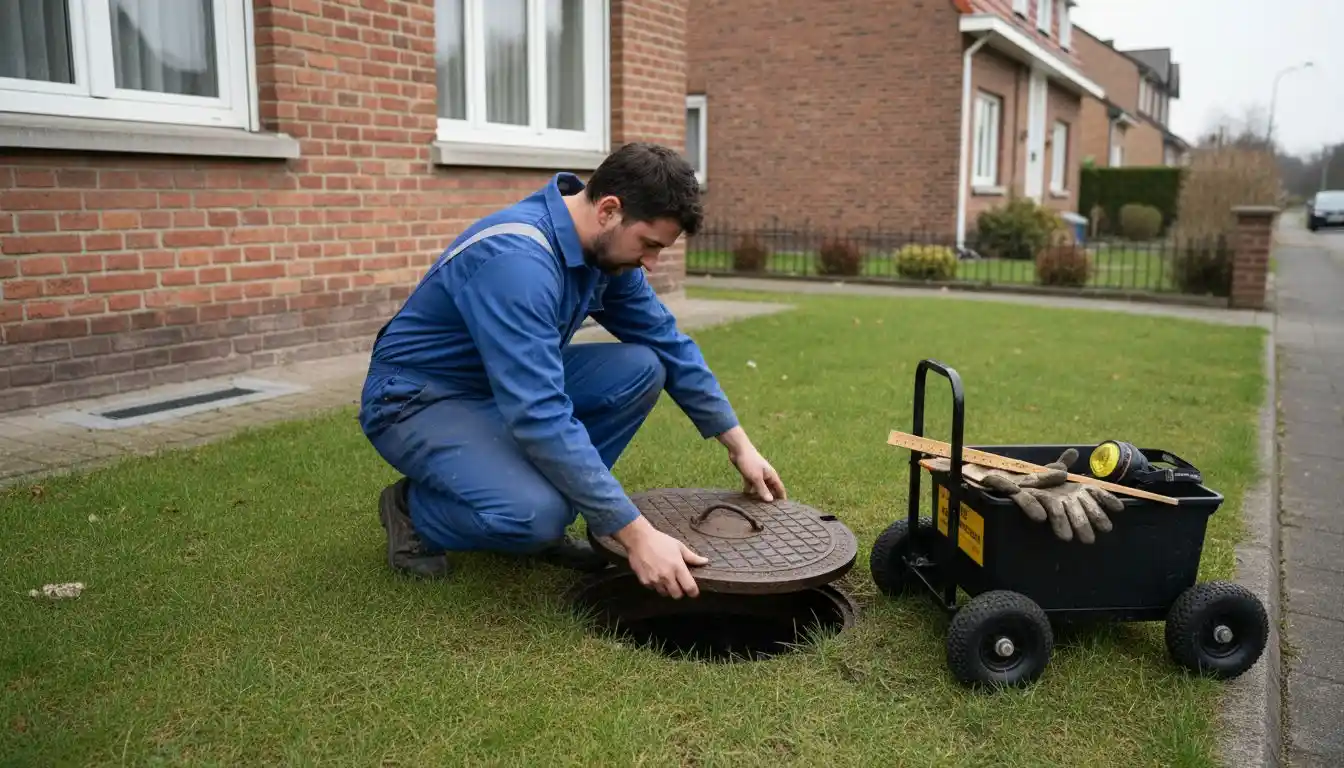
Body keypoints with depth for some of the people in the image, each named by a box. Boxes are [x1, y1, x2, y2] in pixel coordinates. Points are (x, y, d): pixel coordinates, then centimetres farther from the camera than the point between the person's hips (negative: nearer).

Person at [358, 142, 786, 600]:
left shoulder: (606, 247, -6)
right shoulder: (518, 259, -33)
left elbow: (669, 344, 5)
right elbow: (540, 417, -39)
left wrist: (739, 445, 3)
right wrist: (636, 533, -38)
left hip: (509, 387, 8)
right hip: (419, 401, -8)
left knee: (641, 367, -10)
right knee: (537, 513, -32)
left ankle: (543, 497, 2)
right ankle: (414, 509, 0)